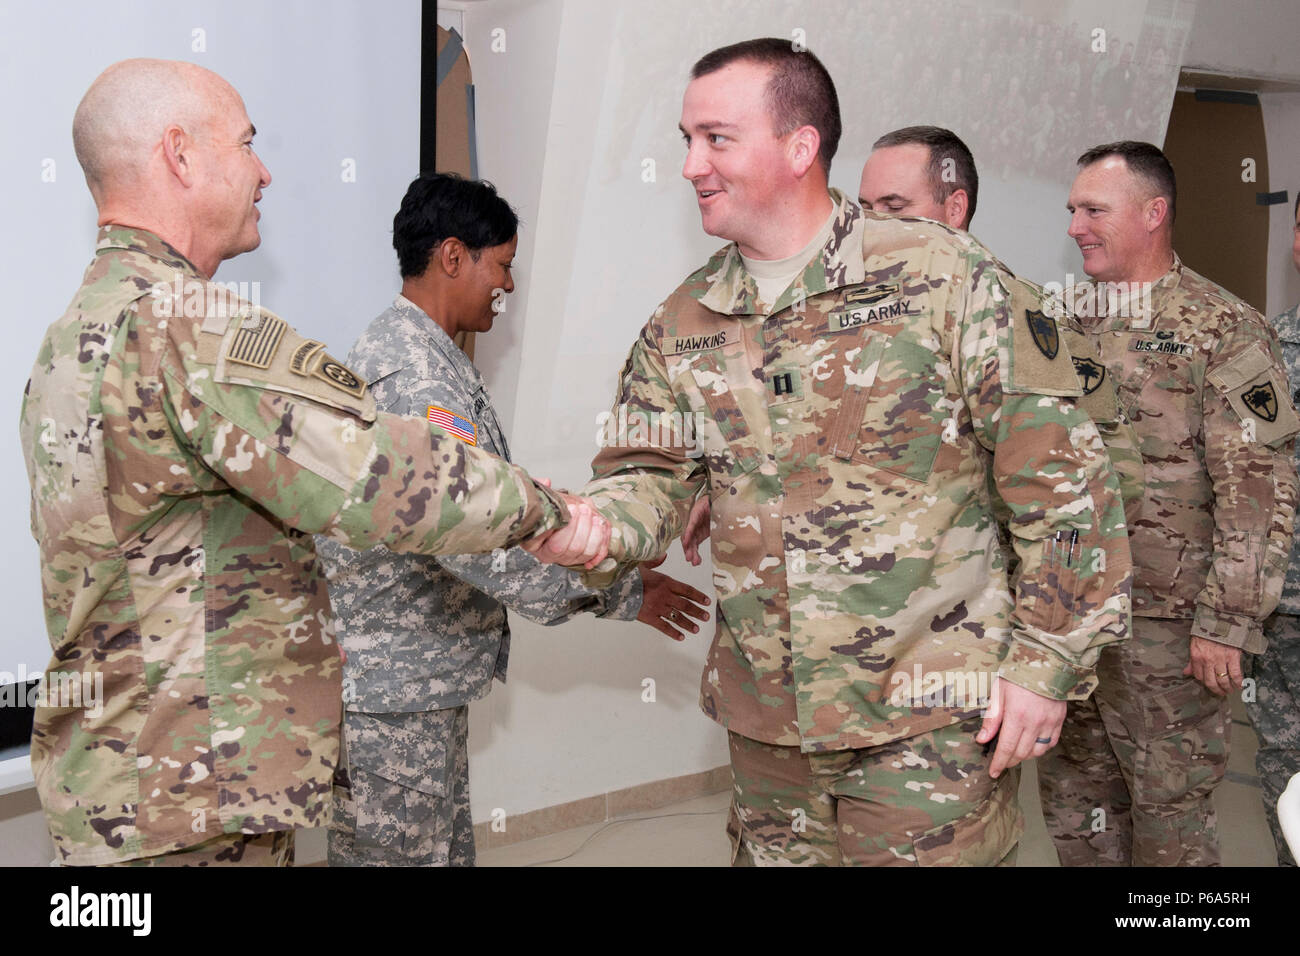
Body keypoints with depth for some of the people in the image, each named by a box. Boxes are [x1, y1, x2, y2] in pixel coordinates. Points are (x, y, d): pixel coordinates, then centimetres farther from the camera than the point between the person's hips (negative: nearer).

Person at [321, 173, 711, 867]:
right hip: (390, 700, -11)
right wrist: (620, 594, -17)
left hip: (427, 687, 11)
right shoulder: (411, 374, -21)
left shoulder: (407, 352, 16)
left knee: (449, 849, 18)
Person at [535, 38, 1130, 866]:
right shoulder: (681, 327, 5)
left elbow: (1056, 468, -9)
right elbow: (648, 474, 5)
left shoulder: (941, 276, -10)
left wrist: (1047, 658, -10)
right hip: (764, 718, 5)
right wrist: (594, 525, -19)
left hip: (929, 719, -4)